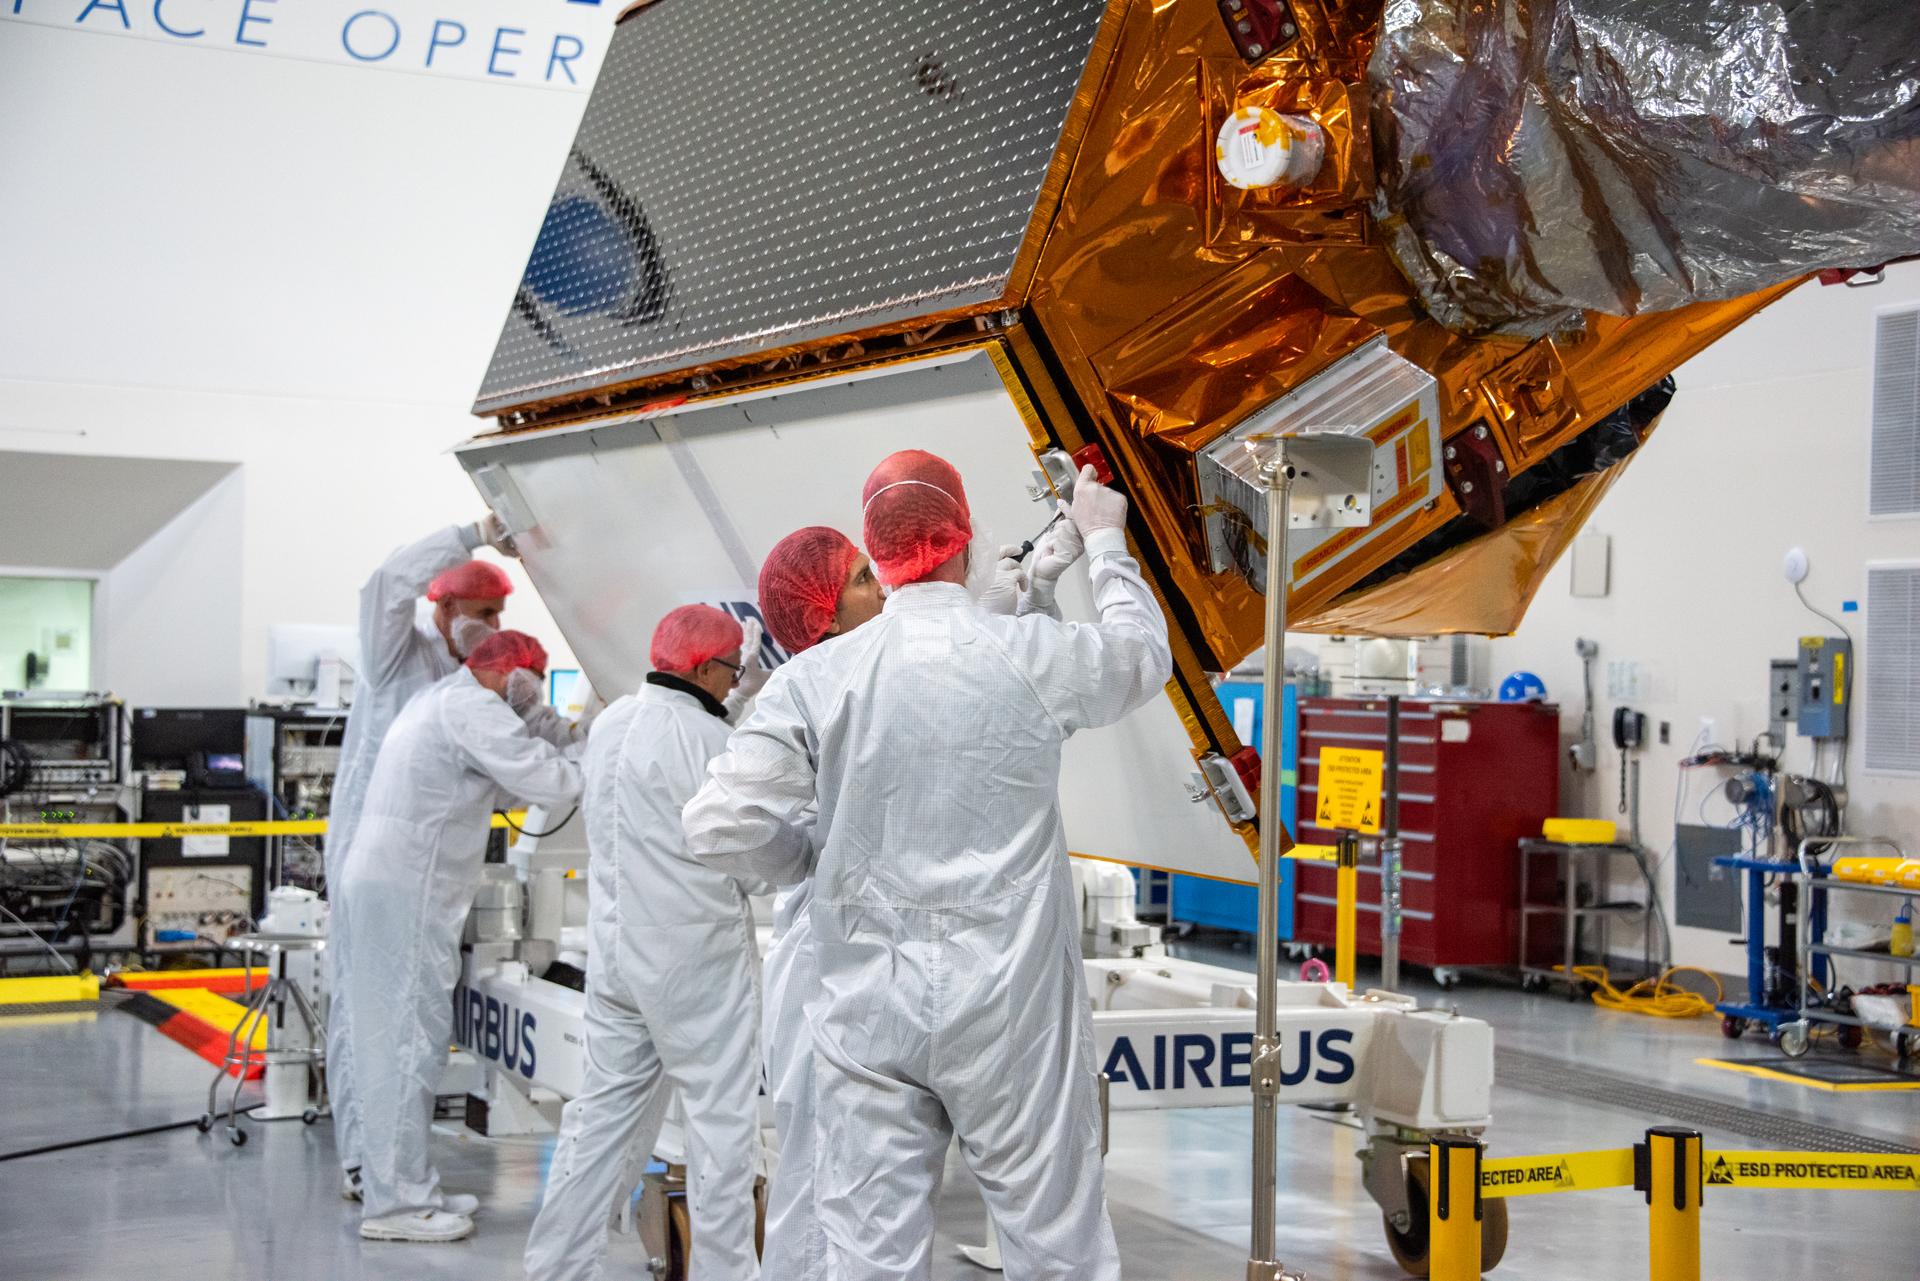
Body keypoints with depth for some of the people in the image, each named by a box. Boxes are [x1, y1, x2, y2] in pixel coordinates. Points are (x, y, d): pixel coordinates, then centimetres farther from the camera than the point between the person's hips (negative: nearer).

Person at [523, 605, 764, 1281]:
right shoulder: (709, 741, -15)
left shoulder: (611, 722, 8)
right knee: (722, 1121, 2)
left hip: (615, 948, 8)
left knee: (605, 1111, 13)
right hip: (696, 958, -7)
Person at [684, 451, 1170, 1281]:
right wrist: (1104, 541, 33)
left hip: (868, 1016, 1)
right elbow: (1143, 653, 18)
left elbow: (719, 829, -7)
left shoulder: (817, 677, -4)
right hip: (1008, 1008, -1)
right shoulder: (1033, 656, -4)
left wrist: (826, 854, 10)